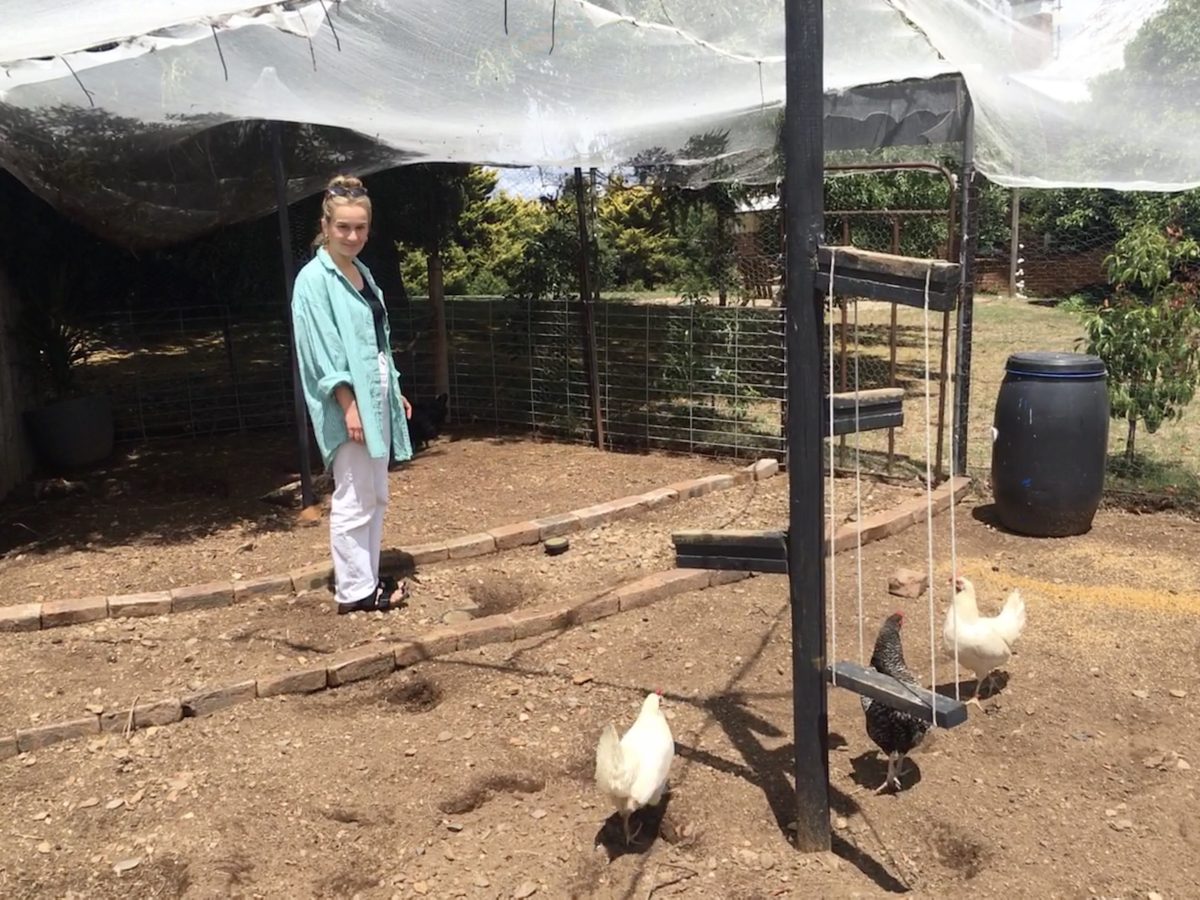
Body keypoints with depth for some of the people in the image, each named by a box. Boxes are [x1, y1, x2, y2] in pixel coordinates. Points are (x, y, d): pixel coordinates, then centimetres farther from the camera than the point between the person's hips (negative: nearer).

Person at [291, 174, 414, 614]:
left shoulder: (362, 273, 13)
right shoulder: (314, 279, -11)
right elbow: (321, 350, -17)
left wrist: (394, 392, 16)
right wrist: (349, 405, -21)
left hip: (375, 397, 9)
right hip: (348, 404, -9)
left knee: (376, 497, 13)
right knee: (353, 500, -3)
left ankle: (368, 581, 23)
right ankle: (353, 591, 7)